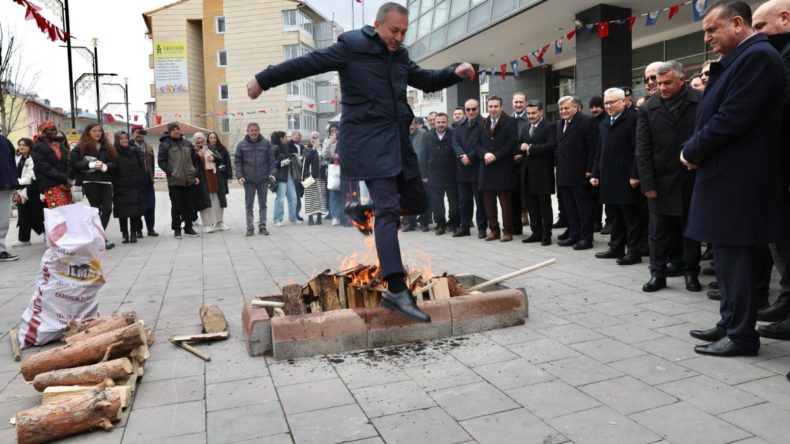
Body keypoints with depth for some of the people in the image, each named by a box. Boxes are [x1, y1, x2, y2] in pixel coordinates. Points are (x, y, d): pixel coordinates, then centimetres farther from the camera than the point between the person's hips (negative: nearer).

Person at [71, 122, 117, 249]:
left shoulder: (107, 147, 16)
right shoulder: (81, 147, 4)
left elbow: (114, 164, 9)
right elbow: (74, 164, -4)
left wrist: (104, 166, -12)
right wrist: (91, 164, -15)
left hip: (106, 182, 3)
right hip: (90, 182, -3)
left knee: (107, 209, -9)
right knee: (96, 210, -2)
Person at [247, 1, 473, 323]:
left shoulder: (399, 56, 15)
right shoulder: (351, 46, -5)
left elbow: (427, 81, 24)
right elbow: (305, 64, -4)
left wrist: (455, 73, 5)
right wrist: (263, 80, 1)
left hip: (398, 139, 8)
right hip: (368, 139, -8)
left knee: (418, 203, 10)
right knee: (388, 209, -16)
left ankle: (361, 211, 32)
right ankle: (396, 291, -16)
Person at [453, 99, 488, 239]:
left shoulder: (483, 123, -5)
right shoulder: (460, 124, 14)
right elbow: (455, 141, 6)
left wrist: (470, 157, -14)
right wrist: (461, 156, -10)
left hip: (478, 167, -5)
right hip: (462, 168, 5)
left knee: (480, 200, 2)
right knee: (463, 200, 10)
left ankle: (482, 228, 10)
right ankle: (465, 227, 19)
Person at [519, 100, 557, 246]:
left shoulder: (550, 126, -4)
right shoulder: (525, 129, 20)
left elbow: (552, 145, -18)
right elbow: (518, 145, 17)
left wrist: (531, 148, -16)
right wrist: (522, 146, -6)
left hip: (542, 172, -7)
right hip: (527, 172, 7)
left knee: (545, 206, -1)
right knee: (532, 206, 11)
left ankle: (546, 235, 5)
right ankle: (536, 233, 19)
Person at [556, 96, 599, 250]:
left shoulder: (588, 121, -8)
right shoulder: (560, 124, 17)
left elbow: (594, 148, -12)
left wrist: (590, 170, -16)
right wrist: (558, 171, 11)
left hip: (580, 174, -8)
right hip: (564, 175, 8)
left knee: (584, 207, 0)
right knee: (570, 208, 12)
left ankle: (586, 238, 6)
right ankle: (573, 236, 20)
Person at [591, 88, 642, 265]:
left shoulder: (633, 119, -7)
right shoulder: (605, 124, 19)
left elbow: (638, 150, -13)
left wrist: (635, 175, -18)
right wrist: (596, 174, 14)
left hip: (626, 178, -8)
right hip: (609, 178, 8)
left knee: (631, 217, -1)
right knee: (615, 216, 14)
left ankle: (634, 252, 4)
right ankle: (616, 248, 22)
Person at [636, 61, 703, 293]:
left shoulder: (702, 101, -4)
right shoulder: (648, 108, 0)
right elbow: (642, 149, -2)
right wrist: (648, 183, -8)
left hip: (693, 179, -1)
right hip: (662, 180, 1)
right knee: (659, 230, 4)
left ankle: (691, 273, 21)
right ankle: (658, 273, 14)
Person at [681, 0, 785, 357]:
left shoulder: (758, 56, -13)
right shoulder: (733, 62, 17)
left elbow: (731, 119, -20)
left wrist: (692, 151, -9)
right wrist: (693, 149, 3)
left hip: (738, 180, -10)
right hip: (725, 176, 10)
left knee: (736, 257, -3)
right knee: (728, 257, 15)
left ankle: (741, 335, 7)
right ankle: (731, 325, 25)